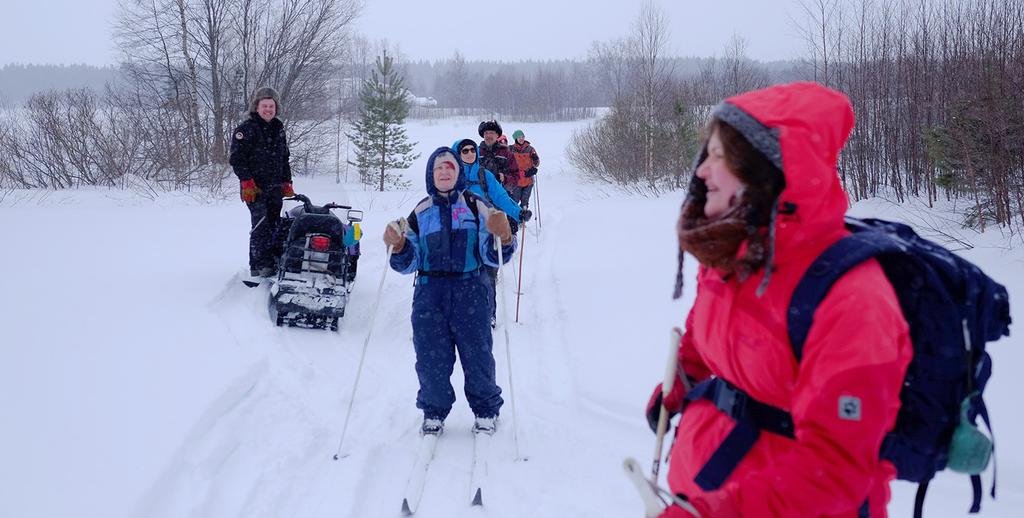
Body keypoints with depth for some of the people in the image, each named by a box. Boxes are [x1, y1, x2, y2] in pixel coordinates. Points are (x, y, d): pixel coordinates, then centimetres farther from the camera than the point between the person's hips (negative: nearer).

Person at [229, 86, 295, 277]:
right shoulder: (246, 129, -5)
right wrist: (247, 182, -16)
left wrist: (287, 182, 20)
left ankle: (274, 262, 12)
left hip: (275, 188, 6)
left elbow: (284, 158, 26)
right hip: (255, 188, -6)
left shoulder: (278, 129, 17)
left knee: (275, 226, 6)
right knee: (261, 226, -14)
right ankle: (259, 266, -11)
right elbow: (236, 158, -9)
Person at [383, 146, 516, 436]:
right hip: (429, 294, 2)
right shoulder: (420, 213, 9)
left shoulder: (476, 206, 3)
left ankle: (486, 410, 22)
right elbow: (409, 262, 9)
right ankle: (434, 412, 22)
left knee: (477, 354, 0)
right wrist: (398, 247, -11)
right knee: (431, 357, 1)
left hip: (470, 292, -2)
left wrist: (503, 237, -21)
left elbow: (492, 256, -1)